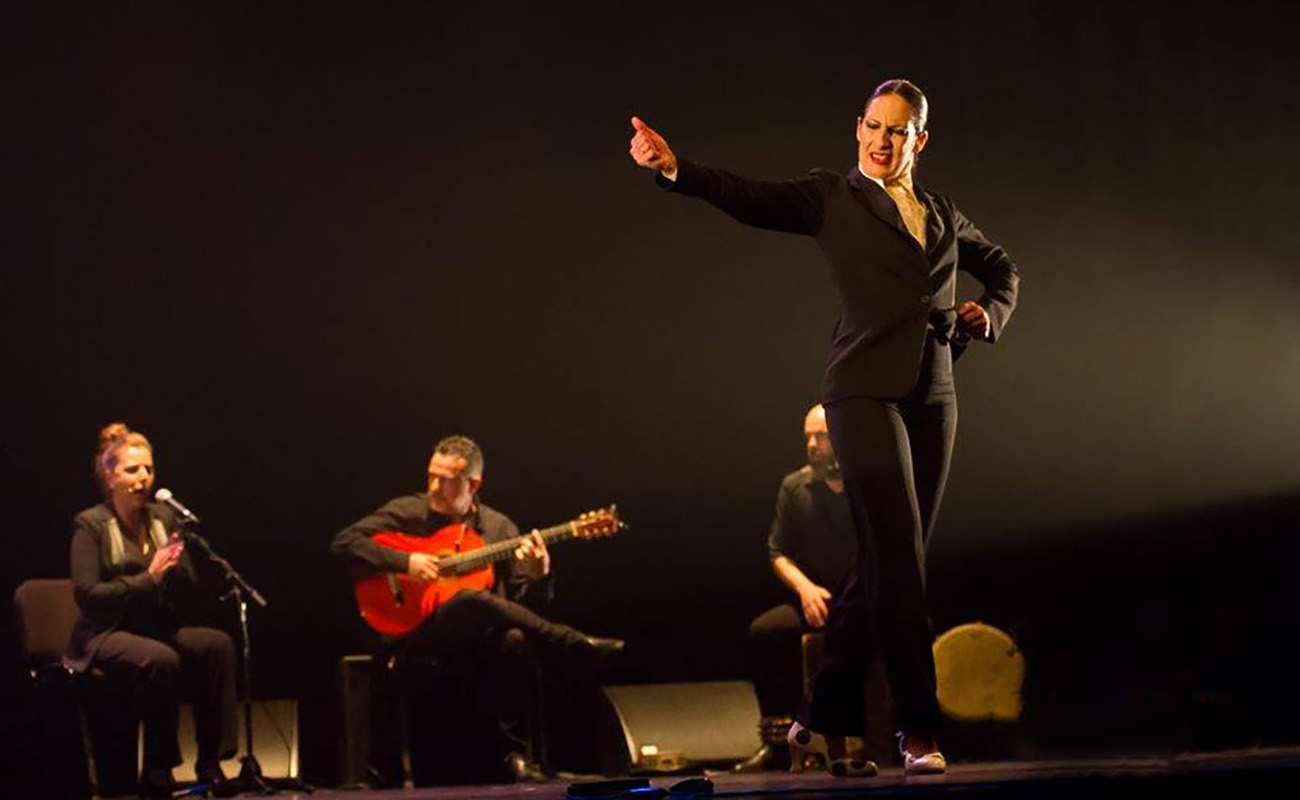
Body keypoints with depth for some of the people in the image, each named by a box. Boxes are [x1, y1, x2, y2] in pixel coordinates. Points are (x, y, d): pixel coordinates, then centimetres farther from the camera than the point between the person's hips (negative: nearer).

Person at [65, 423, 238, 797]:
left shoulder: (163, 518, 11)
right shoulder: (91, 525, -3)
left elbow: (188, 587, 10)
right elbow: (85, 594, -14)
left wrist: (174, 565, -13)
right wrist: (147, 579, -19)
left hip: (159, 628, 5)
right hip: (106, 636, -5)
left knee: (218, 643, -24)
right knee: (161, 659, -36)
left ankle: (210, 763, -21)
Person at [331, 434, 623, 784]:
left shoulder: (499, 528, 9)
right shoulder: (407, 512, 4)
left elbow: (529, 605, 7)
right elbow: (344, 541, -4)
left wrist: (539, 576, -17)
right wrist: (405, 561, -16)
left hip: (476, 637, 2)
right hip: (413, 633, -2)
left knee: (512, 639, -34)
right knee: (475, 601, -34)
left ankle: (516, 751, -21)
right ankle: (577, 647, -25)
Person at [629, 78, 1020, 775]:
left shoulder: (944, 216, 19)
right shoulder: (831, 198, 5)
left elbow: (1002, 268, 34)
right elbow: (750, 199, -10)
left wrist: (990, 313, 11)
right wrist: (673, 167, -27)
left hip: (932, 396, 5)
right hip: (865, 389, -5)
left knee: (884, 566, 5)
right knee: (896, 556, -13)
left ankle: (826, 718, 16)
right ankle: (918, 729, -7)